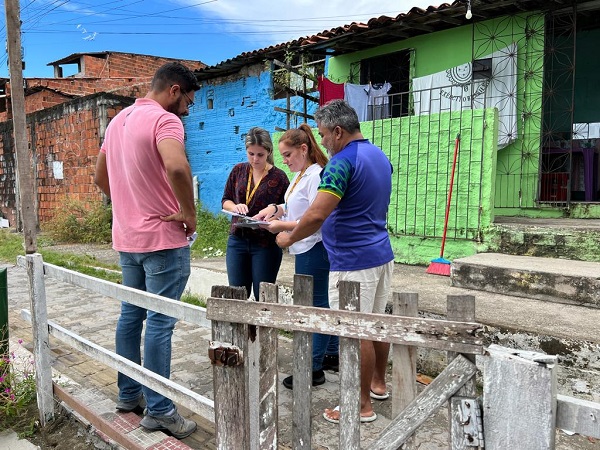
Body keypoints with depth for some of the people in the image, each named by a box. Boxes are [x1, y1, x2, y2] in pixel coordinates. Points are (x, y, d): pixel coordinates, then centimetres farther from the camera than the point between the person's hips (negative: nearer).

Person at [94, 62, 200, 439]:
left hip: (127, 237, 9)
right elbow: (176, 166, -34)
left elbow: (100, 176, 22)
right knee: (160, 324, -2)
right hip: (163, 239, -9)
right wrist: (189, 212, -21)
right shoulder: (165, 120, -14)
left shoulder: (119, 120, 14)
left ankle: (129, 393, 30)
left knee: (131, 316, 16)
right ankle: (158, 410, 9)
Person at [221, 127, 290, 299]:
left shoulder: (279, 177, -4)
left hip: (266, 243, -3)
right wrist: (236, 207, -8)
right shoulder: (239, 170, 7)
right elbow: (225, 200, 14)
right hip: (237, 239, 4)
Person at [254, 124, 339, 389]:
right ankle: (332, 353, 34)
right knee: (318, 303, 19)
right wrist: (275, 209, 4)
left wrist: (282, 225, -20)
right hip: (305, 250, 10)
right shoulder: (300, 175, 13)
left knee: (315, 305, -1)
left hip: (313, 249, -10)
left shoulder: (316, 176, -17)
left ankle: (314, 369, 10)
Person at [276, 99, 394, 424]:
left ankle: (362, 406, 14)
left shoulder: (343, 162, -18)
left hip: (353, 261, -10)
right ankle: (378, 383, 36)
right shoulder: (380, 156, 12)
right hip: (381, 253, 10)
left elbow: (317, 215, -26)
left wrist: (289, 238, -9)